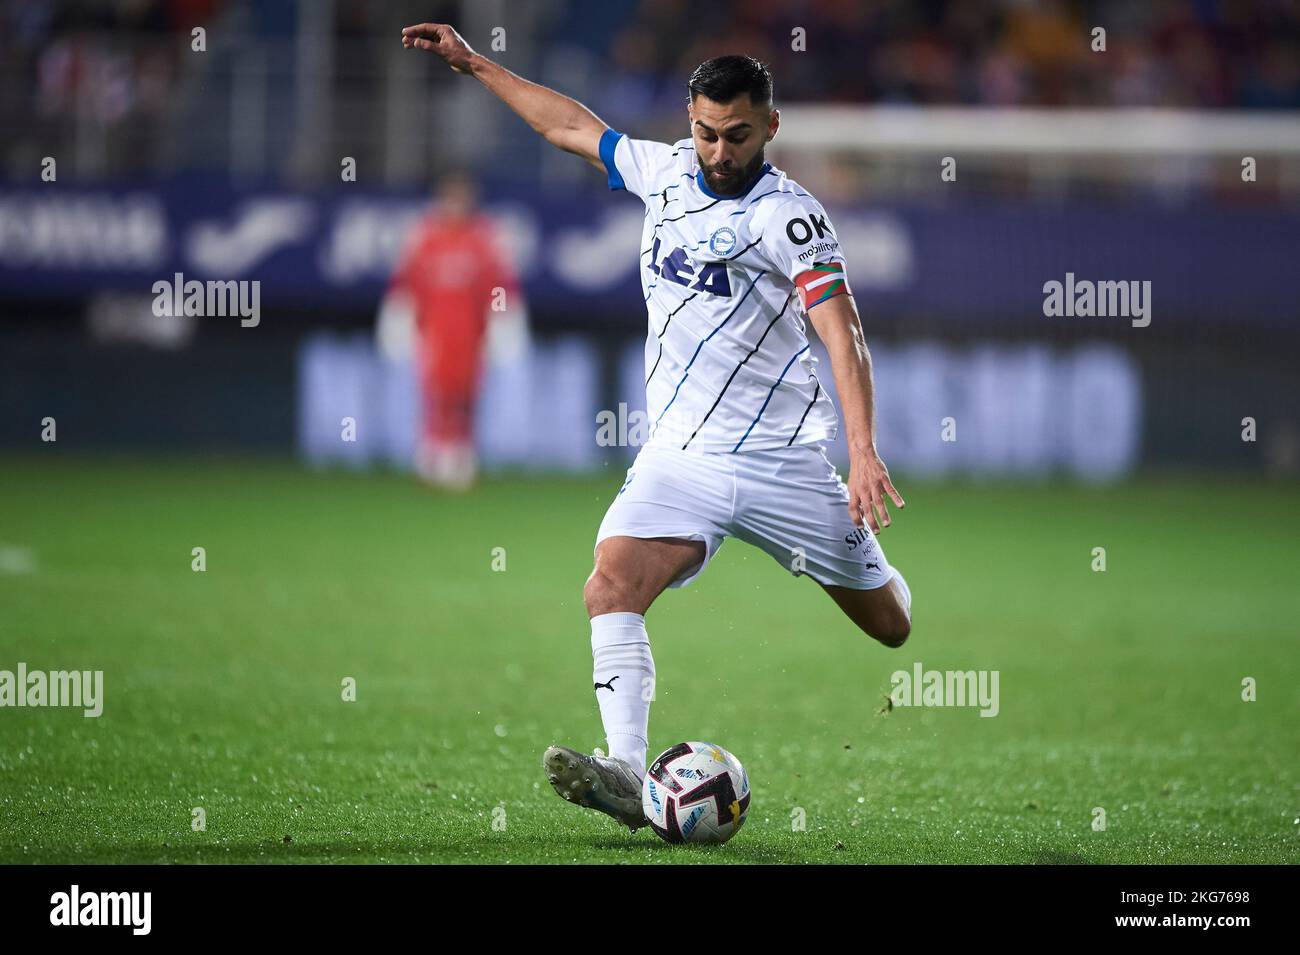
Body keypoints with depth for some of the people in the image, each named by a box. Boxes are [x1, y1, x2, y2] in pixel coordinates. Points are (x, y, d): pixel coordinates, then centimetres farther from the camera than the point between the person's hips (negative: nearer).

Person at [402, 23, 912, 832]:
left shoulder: (788, 215, -12)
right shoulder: (666, 171, 6)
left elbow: (842, 334, -20)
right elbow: (574, 126, 23)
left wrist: (865, 456, -31)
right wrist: (473, 64, 26)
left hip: (780, 457, -3)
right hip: (680, 456, 4)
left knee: (888, 624, 9)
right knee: (611, 587, -24)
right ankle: (627, 773, -33)